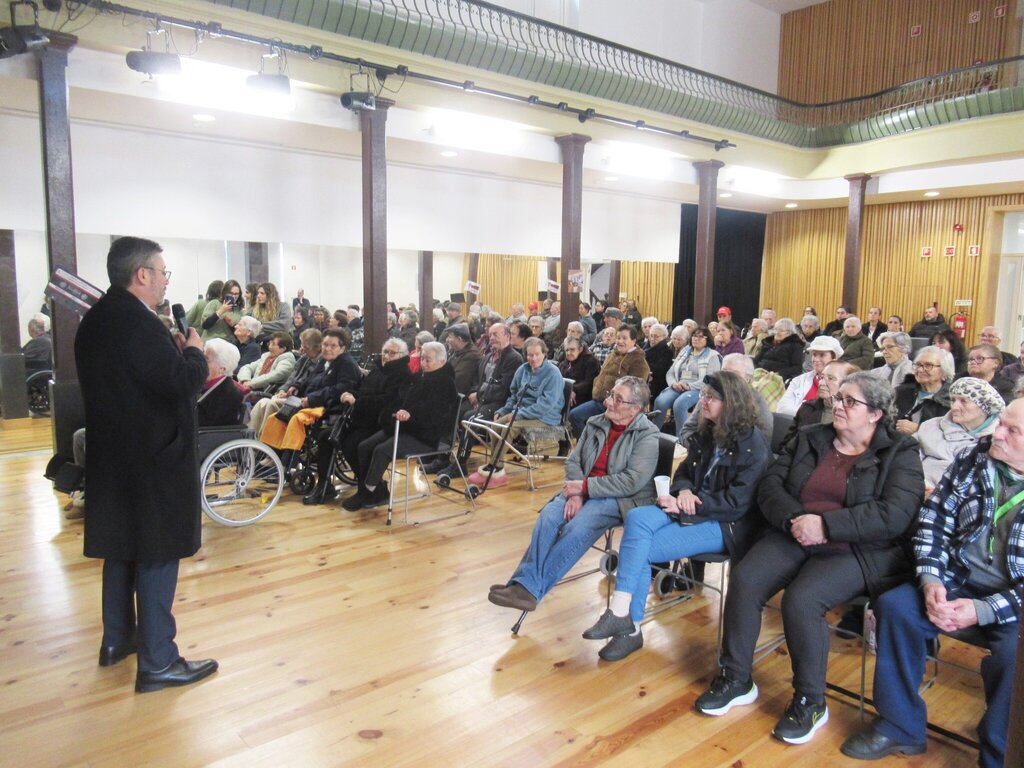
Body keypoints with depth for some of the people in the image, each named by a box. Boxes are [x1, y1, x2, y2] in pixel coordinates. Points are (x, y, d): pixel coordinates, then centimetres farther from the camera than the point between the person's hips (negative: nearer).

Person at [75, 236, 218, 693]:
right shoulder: (138, 323, -21)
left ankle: (117, 639, 36)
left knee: (122, 548, 20)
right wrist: (194, 351, -7)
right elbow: (182, 382, -24)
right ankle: (157, 663, 8)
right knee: (157, 556, -1)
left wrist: (176, 351, 6)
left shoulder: (96, 319, 9)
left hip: (113, 454, 10)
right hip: (153, 459, -10)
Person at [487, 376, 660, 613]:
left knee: (577, 528, -31)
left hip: (620, 498, -5)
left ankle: (531, 589, -30)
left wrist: (585, 486, -19)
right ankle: (524, 583, -31)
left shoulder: (647, 436, -8)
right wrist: (575, 493, -12)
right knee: (548, 516, -24)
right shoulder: (595, 424, 9)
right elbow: (573, 461, 8)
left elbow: (633, 481, -18)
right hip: (583, 490, 5)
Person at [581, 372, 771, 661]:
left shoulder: (753, 445, -12)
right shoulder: (706, 434, 10)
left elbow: (736, 503, -17)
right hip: (692, 510, 7)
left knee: (640, 549, -22)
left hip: (728, 525, -7)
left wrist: (687, 505, -19)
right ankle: (621, 614, -23)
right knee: (637, 518, -23)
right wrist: (684, 491, -8)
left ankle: (626, 622, -8)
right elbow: (683, 472, 16)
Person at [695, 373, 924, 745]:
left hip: (855, 551, -4)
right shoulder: (809, 439, 14)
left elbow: (894, 514, -15)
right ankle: (736, 680, -1)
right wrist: (794, 518, -13)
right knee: (743, 580, -20)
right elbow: (770, 484, 7)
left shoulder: (899, 453, 0)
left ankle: (810, 702, -5)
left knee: (801, 600, -29)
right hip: (793, 536, 5)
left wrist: (825, 525, -21)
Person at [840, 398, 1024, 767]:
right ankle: (900, 727, -2)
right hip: (958, 581, 4)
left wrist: (984, 610, -22)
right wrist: (931, 580, -12)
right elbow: (933, 522, 1)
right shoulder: (971, 461, -1)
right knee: (895, 606, -17)